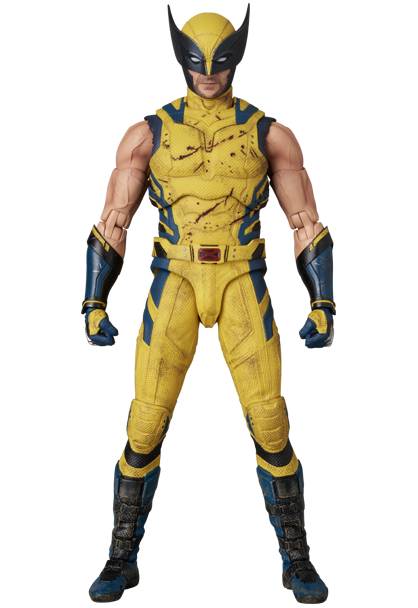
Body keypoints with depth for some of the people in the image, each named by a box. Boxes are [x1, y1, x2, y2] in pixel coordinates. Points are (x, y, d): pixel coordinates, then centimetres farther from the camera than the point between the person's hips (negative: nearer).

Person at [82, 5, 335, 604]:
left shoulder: (270, 133, 6)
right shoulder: (147, 133, 6)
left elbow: (308, 226, 6)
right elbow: (111, 224, 6)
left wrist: (324, 306, -4)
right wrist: (93, 304, -4)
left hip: (243, 286, 0)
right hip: (173, 284, 0)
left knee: (269, 423, -7)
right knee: (145, 425, -5)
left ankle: (297, 560, 10)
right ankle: (123, 559, 13)